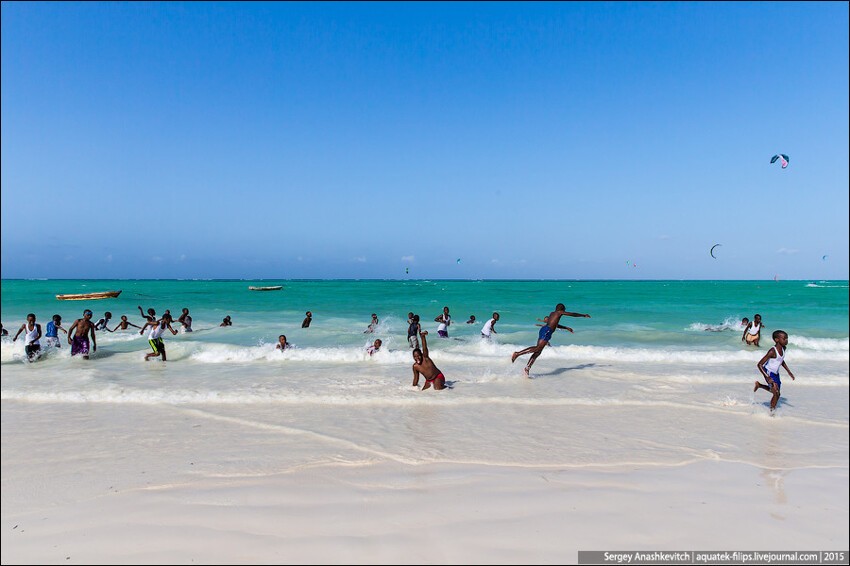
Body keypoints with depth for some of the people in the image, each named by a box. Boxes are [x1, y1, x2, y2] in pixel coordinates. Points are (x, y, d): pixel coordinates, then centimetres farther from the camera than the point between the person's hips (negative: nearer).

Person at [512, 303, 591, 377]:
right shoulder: (559, 312, 8)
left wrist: (566, 328, 49)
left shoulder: (552, 313, 30)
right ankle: (517, 353, -29)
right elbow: (573, 314, 14)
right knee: (538, 348, -19)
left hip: (543, 329, 9)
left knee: (538, 351, 2)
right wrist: (584, 315, 27)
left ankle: (527, 368, -7)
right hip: (547, 331, -9)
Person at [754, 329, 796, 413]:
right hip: (769, 373, -8)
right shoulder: (772, 351, -28)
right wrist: (767, 377, -34)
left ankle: (759, 385, 42)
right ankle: (772, 411, 5)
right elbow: (759, 364, -29)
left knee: (775, 391, 20)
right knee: (776, 393, -11)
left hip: (776, 373, 8)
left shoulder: (784, 348, -4)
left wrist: (789, 371, 17)